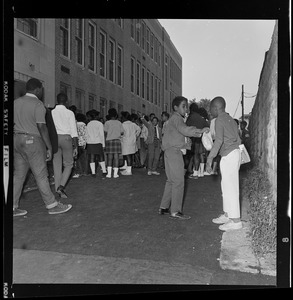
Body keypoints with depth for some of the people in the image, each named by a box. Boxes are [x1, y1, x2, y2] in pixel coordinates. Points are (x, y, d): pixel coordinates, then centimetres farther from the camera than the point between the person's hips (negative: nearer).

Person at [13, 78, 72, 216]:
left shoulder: (16, 102, 12)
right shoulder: (38, 104, -11)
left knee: (18, 175, 11)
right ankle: (52, 205, 9)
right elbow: (41, 127, -17)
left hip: (17, 139, 7)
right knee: (41, 175, -1)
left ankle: (13, 208, 13)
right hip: (32, 141, -7)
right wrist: (49, 147, -14)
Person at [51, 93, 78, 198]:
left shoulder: (51, 113, 4)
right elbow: (74, 131, -5)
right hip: (66, 138, -3)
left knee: (57, 165, 10)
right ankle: (61, 186, -10)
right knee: (68, 165, 8)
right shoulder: (69, 113, -2)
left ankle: (58, 189, 14)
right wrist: (75, 147, 0)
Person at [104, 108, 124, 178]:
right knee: (116, 157, 2)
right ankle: (115, 173, 2)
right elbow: (122, 132, 4)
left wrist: (106, 137, 12)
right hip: (117, 140, 1)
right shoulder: (119, 123, 6)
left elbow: (105, 132, -6)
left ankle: (109, 173, -1)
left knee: (109, 157, 3)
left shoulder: (107, 122, 0)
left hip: (109, 140, -1)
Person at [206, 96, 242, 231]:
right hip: (235, 152, 9)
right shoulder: (230, 119, 18)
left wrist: (209, 158, -22)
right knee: (227, 186, 15)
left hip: (228, 155, -9)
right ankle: (227, 214, 23)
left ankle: (235, 220, -1)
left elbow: (219, 140, -21)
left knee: (230, 186, -5)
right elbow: (237, 139, 18)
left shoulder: (220, 120, -10)